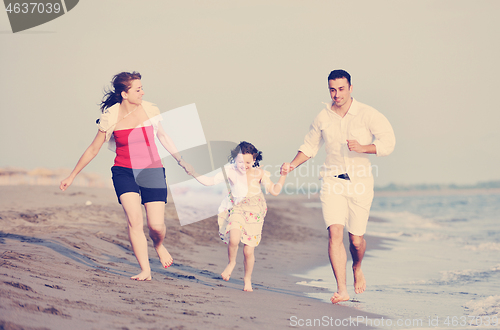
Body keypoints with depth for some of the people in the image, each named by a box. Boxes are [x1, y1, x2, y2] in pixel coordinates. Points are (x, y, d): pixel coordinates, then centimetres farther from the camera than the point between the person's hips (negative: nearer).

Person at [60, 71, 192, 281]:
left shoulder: (149, 110, -3)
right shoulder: (111, 117, -7)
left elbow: (163, 136, 15)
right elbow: (93, 149, 4)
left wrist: (181, 161, 19)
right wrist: (72, 176, 8)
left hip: (152, 171, 1)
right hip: (124, 172, -1)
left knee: (156, 226, -7)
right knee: (134, 219, -20)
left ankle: (158, 245, 30)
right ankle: (145, 270, -11)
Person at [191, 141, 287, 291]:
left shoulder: (259, 173, -7)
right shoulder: (230, 171, -8)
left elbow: (274, 191, -3)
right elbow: (210, 181, -7)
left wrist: (283, 175, -14)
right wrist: (193, 172, -17)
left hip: (254, 214, 0)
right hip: (237, 210, 0)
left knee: (248, 251, 0)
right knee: (233, 239, -29)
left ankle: (247, 278, 28)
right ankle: (231, 262, 5)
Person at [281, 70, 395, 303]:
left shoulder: (368, 115, -4)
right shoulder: (322, 118, 4)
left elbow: (388, 142, -7)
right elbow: (309, 147, 16)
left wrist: (362, 148, -22)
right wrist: (292, 165, 0)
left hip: (359, 182, -1)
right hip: (332, 181, 1)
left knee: (356, 239, 5)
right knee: (335, 233, -16)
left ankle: (357, 269, 40)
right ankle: (341, 290, -17)